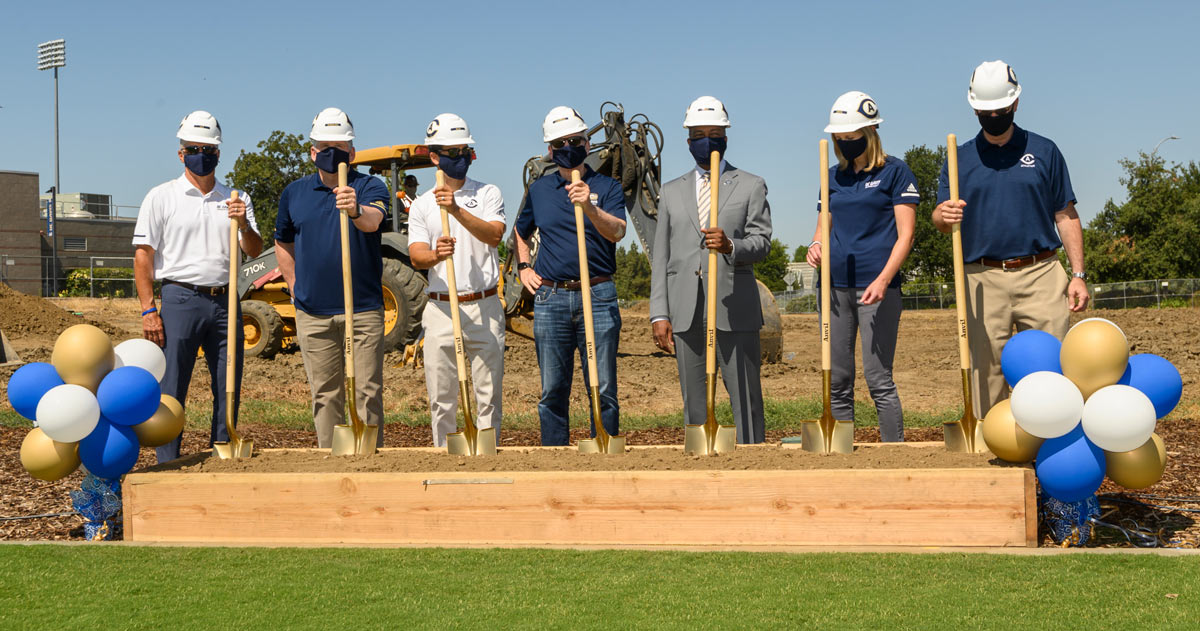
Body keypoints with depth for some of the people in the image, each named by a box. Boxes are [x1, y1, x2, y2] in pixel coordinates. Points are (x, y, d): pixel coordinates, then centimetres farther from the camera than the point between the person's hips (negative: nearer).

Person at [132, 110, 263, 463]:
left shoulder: (236, 200, 13)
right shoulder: (161, 197, 3)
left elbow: (255, 252, 6)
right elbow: (143, 255, 0)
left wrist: (244, 225, -15)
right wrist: (148, 310, -8)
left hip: (225, 302, 4)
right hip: (181, 299, -4)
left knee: (229, 392, 7)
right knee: (170, 393, -4)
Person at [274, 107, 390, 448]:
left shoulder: (369, 187, -2)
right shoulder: (294, 193, 8)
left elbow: (373, 221, -25)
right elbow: (282, 243, 22)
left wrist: (356, 210, -48)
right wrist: (296, 287, 12)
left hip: (364, 310, -3)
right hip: (313, 314, 3)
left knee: (367, 391, -1)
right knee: (325, 394, 8)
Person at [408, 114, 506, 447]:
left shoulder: (489, 193, 7)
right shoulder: (422, 205, 10)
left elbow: (494, 235, -11)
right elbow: (416, 256, -3)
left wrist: (457, 210, -24)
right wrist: (436, 255, -26)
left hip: (484, 306, -1)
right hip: (441, 308, 1)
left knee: (488, 394, -1)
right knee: (441, 398, 4)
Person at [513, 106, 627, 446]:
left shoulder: (606, 187, 4)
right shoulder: (539, 189, 13)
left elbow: (617, 232, -15)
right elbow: (521, 232, 30)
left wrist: (589, 207, -32)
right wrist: (523, 267, 15)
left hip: (597, 297, -2)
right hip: (550, 298, 3)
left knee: (604, 391, -2)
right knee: (552, 392, 6)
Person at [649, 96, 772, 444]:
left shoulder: (751, 186, 10)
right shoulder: (673, 191, 17)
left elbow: (762, 242, -2)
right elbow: (661, 256, 13)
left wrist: (730, 246, -24)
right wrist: (659, 314, 4)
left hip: (734, 308, -2)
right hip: (686, 312, 3)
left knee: (746, 399, -3)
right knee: (693, 404, 5)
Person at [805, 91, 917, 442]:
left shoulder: (895, 172, -1)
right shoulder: (834, 176, 15)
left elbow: (905, 234, -5)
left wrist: (882, 280, -17)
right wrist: (816, 245, -3)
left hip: (877, 286, -5)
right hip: (835, 285, 6)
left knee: (878, 379, -8)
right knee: (837, 382, 6)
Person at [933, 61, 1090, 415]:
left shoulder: (1043, 151, 10)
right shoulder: (960, 158, 11)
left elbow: (1066, 217, 10)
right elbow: (940, 218, 4)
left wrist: (1078, 274, 1)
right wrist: (945, 215, -22)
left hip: (1041, 276, 0)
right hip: (983, 279, 1)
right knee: (987, 371, 1)